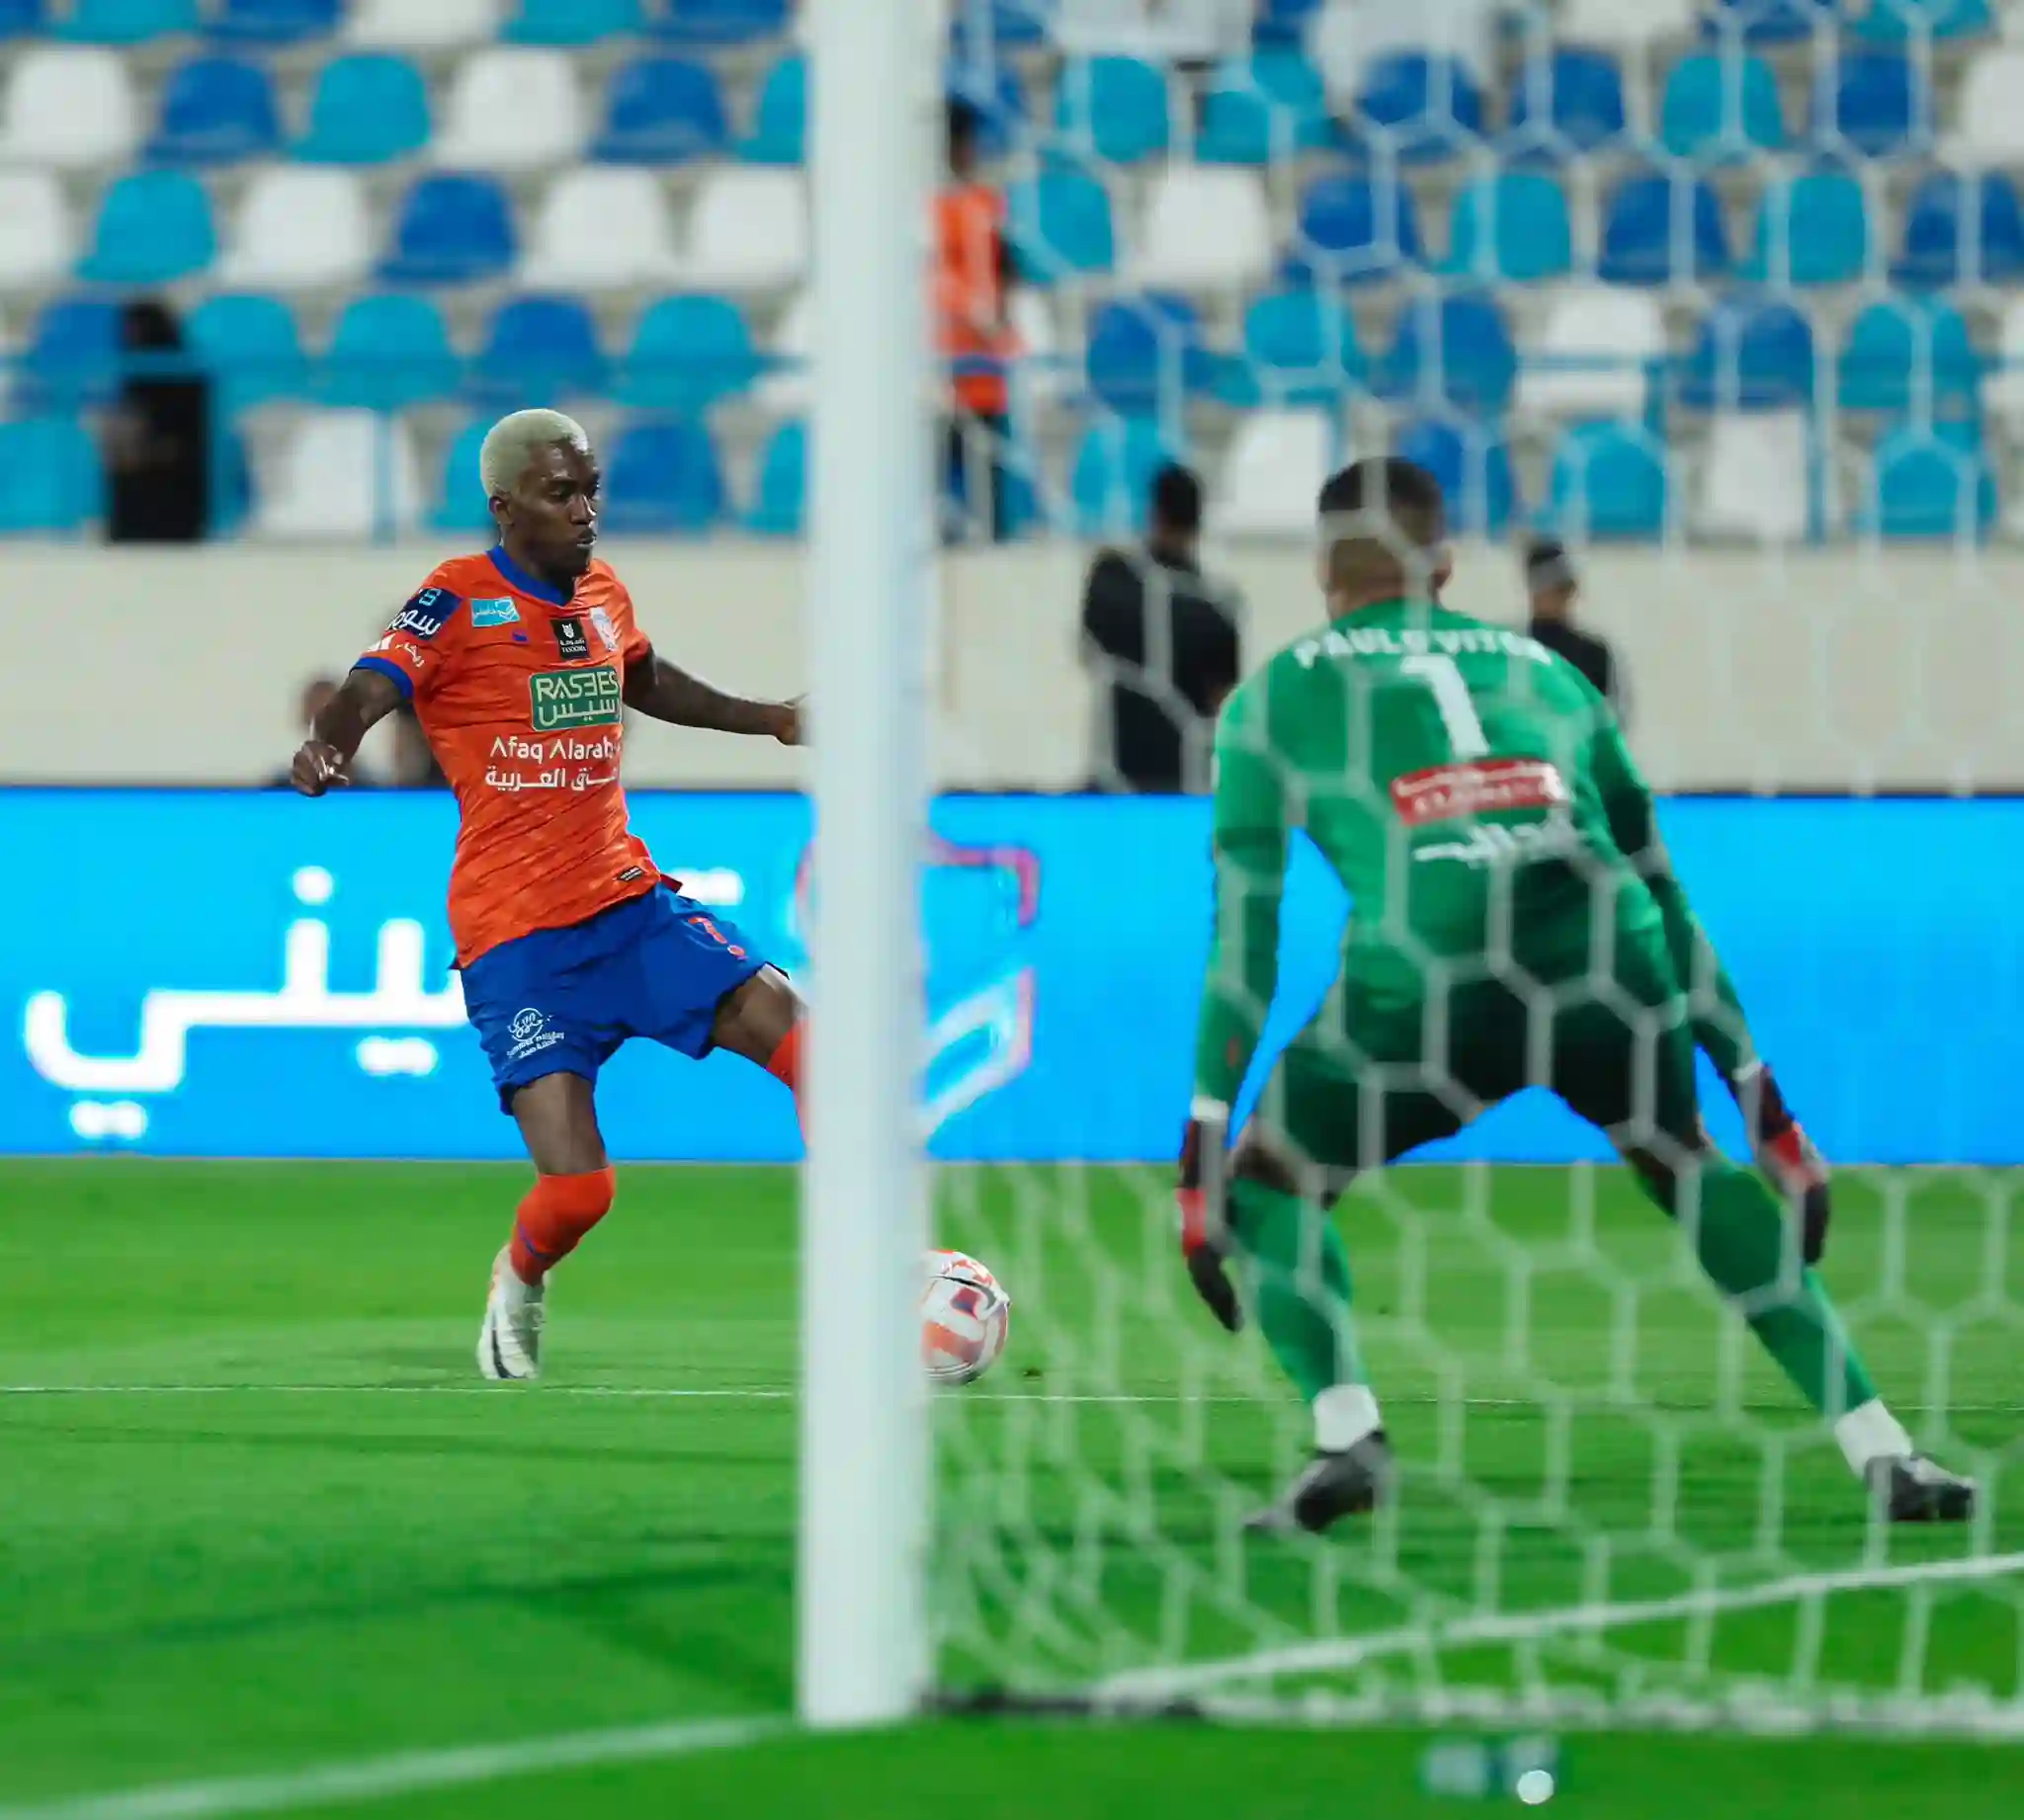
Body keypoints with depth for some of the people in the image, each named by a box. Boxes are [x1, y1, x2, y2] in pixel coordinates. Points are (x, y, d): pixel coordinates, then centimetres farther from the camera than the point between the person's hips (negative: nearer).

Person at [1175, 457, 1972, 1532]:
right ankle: (1882, 1453, 22)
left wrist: (1205, 1141, 14)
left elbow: (1245, 929, 14)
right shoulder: (1539, 668, 29)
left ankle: (1344, 1433, -6)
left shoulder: (1274, 697, 21)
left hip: (1426, 984, -3)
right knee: (1692, 1172, 30)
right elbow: (1660, 889, 31)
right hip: (1604, 965, 3)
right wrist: (1759, 1092, 34)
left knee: (1268, 1191, 20)